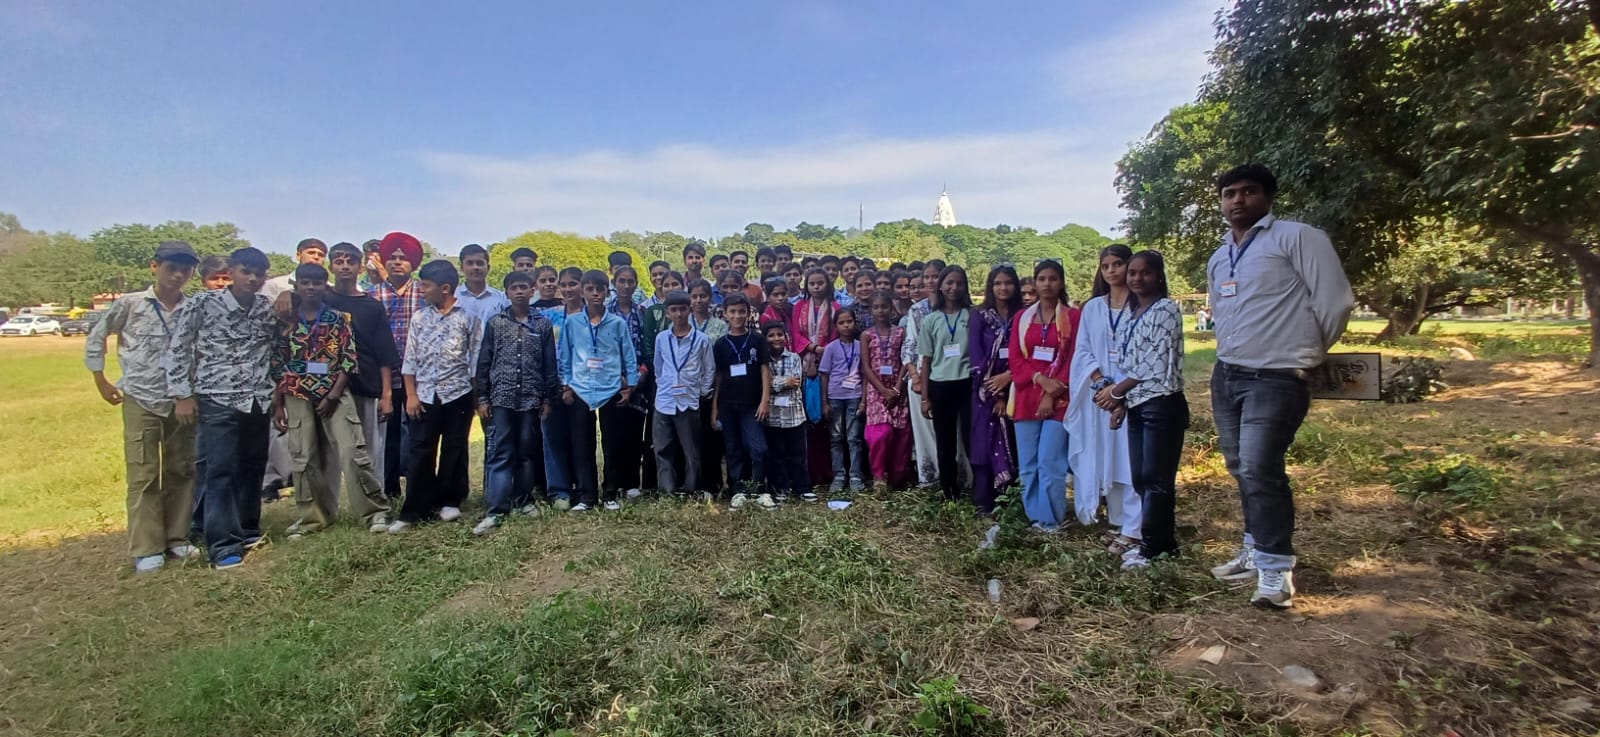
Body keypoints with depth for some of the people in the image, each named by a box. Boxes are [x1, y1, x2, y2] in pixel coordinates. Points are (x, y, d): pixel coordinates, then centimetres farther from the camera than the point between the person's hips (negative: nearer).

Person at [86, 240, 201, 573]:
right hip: (141, 401, -2)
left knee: (181, 472, 8)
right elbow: (96, 337, 7)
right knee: (143, 475, -1)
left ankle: (176, 539, 20)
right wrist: (101, 381, 7)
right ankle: (147, 550, 6)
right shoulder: (130, 304, -4)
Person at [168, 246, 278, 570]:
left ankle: (247, 530, 27)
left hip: (259, 401, 4)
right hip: (218, 400, -4)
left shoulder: (268, 309, 7)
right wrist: (182, 394, -6)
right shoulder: (203, 304, -4)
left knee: (253, 467, 12)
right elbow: (179, 349, -2)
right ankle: (224, 545, 0)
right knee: (219, 471, -4)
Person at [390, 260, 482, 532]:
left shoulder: (468, 318, -2)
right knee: (421, 452, 3)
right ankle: (413, 510, 10)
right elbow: (410, 360, 7)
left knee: (454, 450, 8)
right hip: (425, 395, 2)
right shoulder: (419, 318, 7)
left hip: (458, 394, -2)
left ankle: (449, 502, 22)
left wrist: (477, 395, -4)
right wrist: (411, 395, 1)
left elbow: (476, 359, -1)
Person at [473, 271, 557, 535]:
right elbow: (484, 362, 6)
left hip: (531, 398, 1)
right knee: (500, 454, -3)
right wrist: (482, 397, 2)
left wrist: (548, 398, 4)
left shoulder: (543, 324, 5)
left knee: (528, 452, 8)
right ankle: (495, 511, -3)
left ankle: (524, 499, 22)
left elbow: (549, 364, 6)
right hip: (501, 397, -1)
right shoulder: (495, 322, 5)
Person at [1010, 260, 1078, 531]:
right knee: (1027, 464, 5)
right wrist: (1040, 379, -13)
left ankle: (1051, 519, 7)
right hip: (1026, 398, 3)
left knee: (1049, 462, -6)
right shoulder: (1022, 318, 10)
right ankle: (1034, 516, 16)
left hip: (1058, 400, -3)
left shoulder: (1072, 317, 2)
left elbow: (1073, 360, -3)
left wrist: (1052, 394, -12)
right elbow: (1015, 358, 4)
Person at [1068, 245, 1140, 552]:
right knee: (1106, 457, 7)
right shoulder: (1092, 308, 12)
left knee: (1131, 458, -6)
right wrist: (1100, 381, -9)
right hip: (1099, 393, 4)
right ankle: (1117, 522, 17)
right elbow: (1082, 350, 7)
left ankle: (1132, 529, -3)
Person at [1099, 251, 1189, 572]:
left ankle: (1152, 545, 5)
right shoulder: (1134, 313, 17)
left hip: (1162, 404, -8)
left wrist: (1116, 391, -8)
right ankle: (1163, 542, 21)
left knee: (1156, 478, -3)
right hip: (1137, 405, 9)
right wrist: (1122, 401, 4)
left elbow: (1156, 363, -14)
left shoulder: (1166, 310, -7)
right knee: (1141, 477, 11)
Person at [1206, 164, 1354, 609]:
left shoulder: (1296, 238, -8)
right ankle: (1256, 552, 29)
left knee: (1260, 471, -14)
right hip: (1226, 377, 8)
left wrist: (1308, 356, 0)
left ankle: (1275, 570, -2)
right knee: (1242, 470, 15)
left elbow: (1335, 301, -10)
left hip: (1276, 380, -7)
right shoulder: (1218, 258, 15)